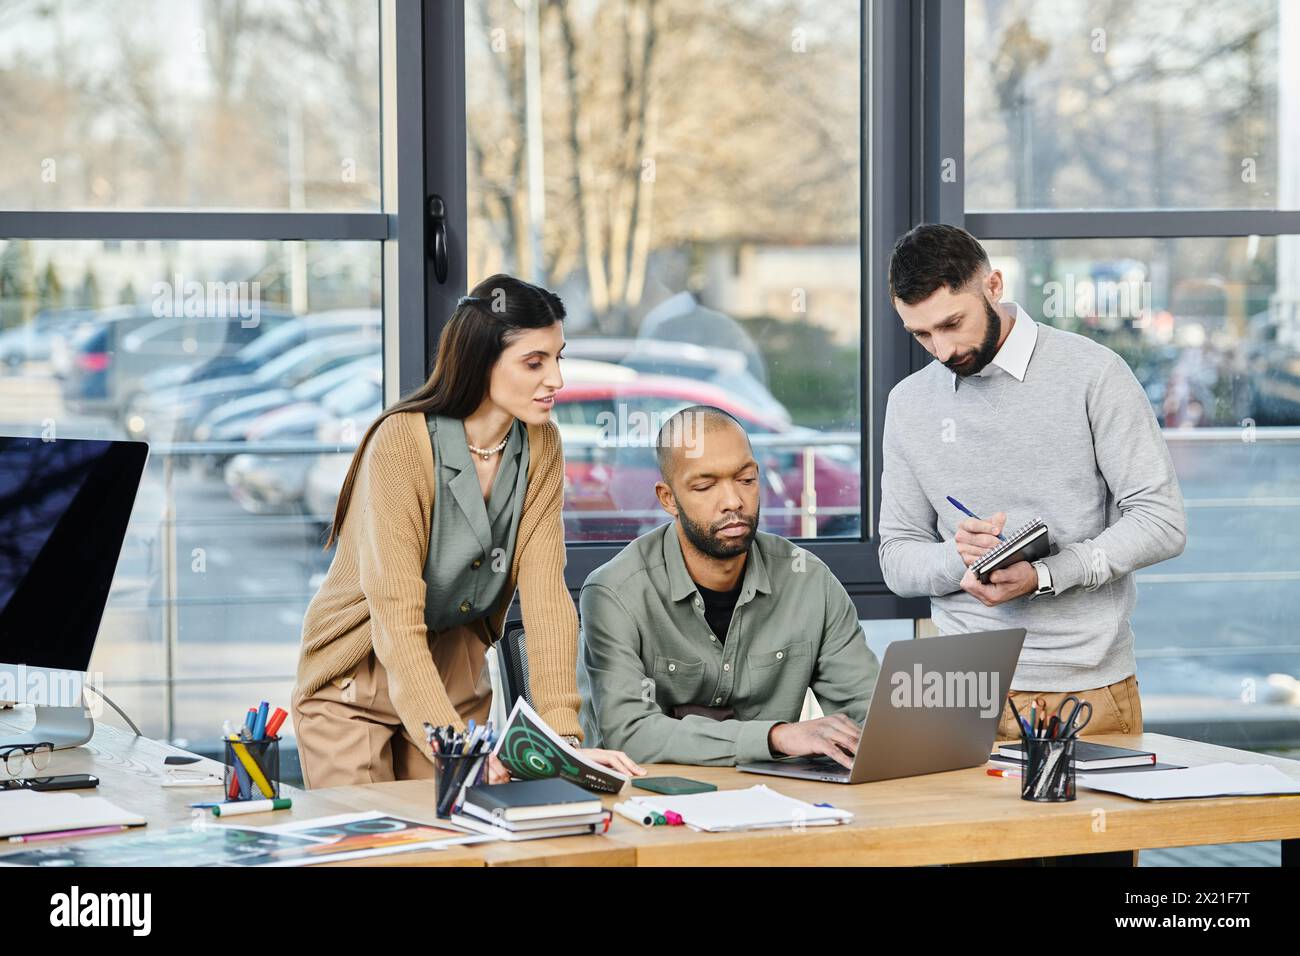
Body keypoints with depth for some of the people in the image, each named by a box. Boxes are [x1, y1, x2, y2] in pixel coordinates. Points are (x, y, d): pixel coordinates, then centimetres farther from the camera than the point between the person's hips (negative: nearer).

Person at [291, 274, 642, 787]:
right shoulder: (402, 442, -25)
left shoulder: (540, 446, -7)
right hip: (359, 674, -5)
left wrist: (565, 735, -24)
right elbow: (396, 616, -31)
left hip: (456, 668, 5)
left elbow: (544, 591, -14)